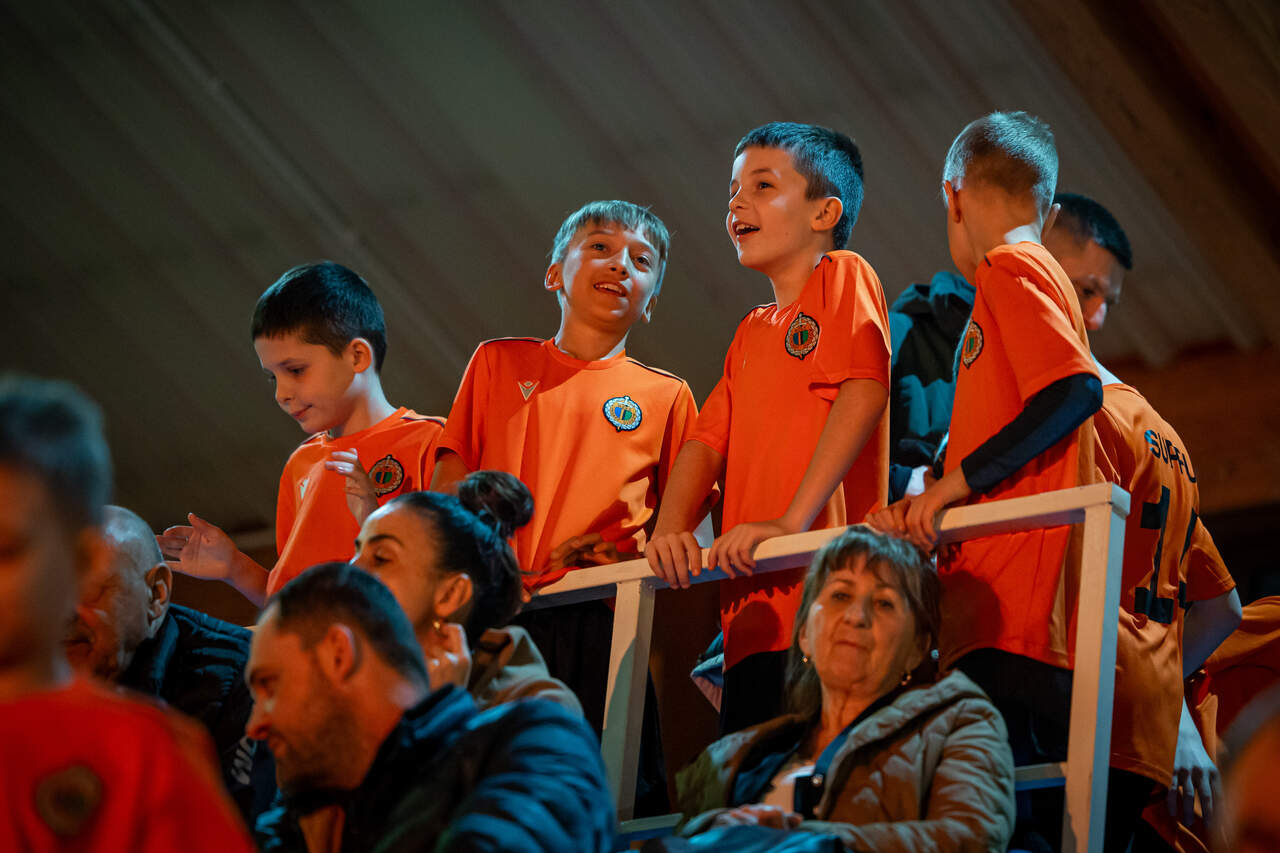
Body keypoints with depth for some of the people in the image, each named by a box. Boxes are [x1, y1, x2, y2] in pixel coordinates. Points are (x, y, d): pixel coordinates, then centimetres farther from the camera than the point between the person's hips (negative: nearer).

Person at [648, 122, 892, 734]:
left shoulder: (844, 277, 2)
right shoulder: (751, 333, 26)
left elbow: (865, 389, -14)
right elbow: (708, 439, 19)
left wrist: (792, 522, -21)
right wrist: (671, 529, -3)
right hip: (753, 609, 8)